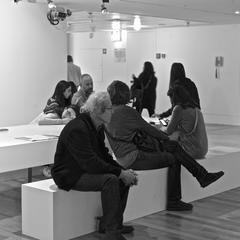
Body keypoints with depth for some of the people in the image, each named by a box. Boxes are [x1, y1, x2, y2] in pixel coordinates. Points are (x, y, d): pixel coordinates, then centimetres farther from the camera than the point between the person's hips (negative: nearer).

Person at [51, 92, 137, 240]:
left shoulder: (97, 127, 7)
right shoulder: (77, 129, -25)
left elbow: (104, 155, 12)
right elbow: (90, 163, -31)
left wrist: (124, 171, -3)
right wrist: (120, 172, -27)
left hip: (85, 170, 10)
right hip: (70, 175, -10)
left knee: (124, 179, 2)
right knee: (110, 180, -29)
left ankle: (108, 223, 11)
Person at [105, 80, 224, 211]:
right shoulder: (126, 111, -15)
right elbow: (147, 128, -6)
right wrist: (167, 137, 10)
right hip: (132, 157, -9)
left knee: (173, 146, 8)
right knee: (173, 159, -4)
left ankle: (203, 176, 8)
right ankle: (173, 202, 6)